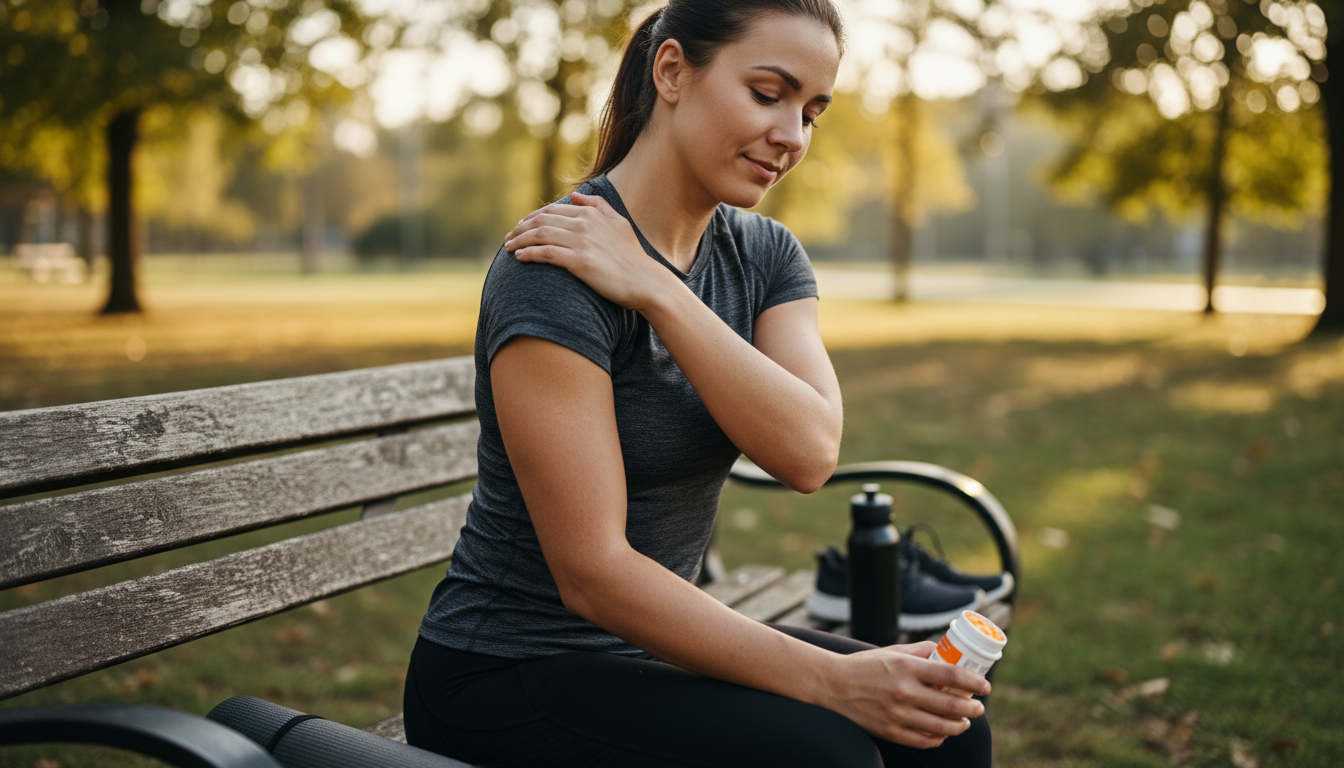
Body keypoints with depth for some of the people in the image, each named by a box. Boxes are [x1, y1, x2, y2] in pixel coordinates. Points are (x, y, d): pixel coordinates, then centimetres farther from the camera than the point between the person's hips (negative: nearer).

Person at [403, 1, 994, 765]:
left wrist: (655, 292, -25)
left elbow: (809, 453, -16)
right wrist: (830, 682, -26)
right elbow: (591, 572, -24)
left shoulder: (766, 256, 3)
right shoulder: (555, 269, -21)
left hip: (656, 640, 7)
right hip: (507, 677, -6)